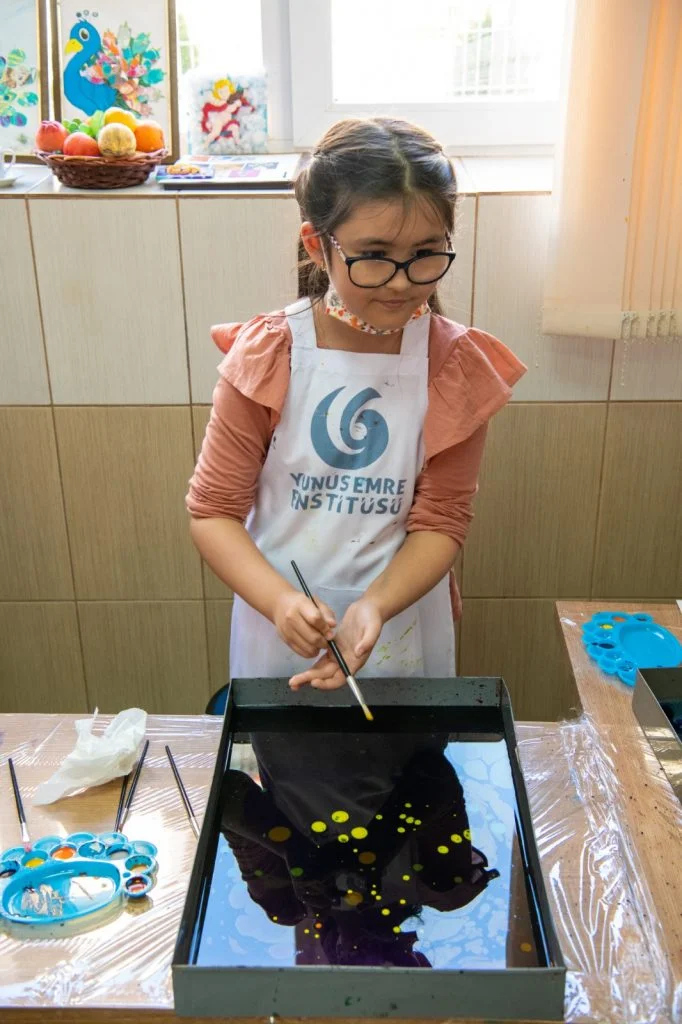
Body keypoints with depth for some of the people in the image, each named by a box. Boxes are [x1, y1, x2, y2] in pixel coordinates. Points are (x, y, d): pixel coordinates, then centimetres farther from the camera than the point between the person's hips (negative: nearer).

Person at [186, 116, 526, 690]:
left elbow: (441, 521, -10)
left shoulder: (457, 368, -12)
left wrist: (374, 608, -27)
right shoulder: (265, 357, -15)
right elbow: (213, 511, -11)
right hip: (278, 632, 0)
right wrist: (279, 600, -27)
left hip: (403, 629, 1)